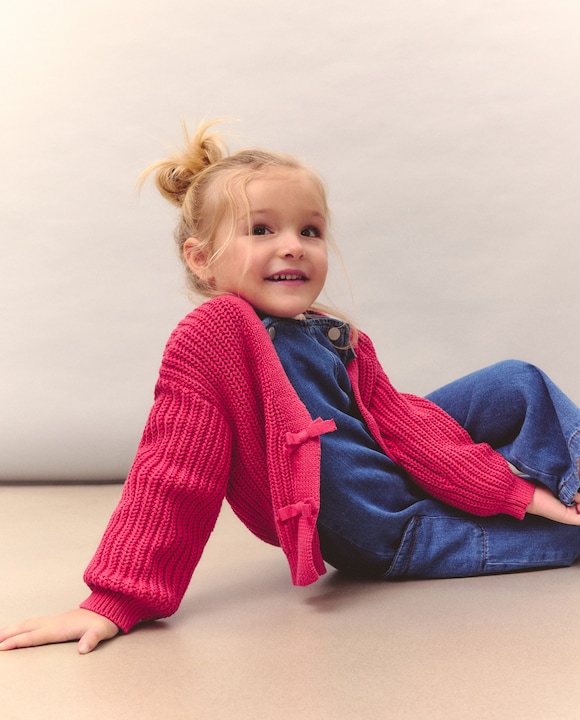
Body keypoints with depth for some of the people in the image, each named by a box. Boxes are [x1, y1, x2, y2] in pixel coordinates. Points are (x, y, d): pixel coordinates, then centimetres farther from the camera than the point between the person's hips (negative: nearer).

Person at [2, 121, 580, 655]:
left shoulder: (339, 339, 4)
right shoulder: (209, 336, -19)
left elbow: (401, 423, 5)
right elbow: (171, 475, -20)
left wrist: (508, 487, -3)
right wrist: (116, 600, -23)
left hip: (407, 474, 9)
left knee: (520, 383, 15)